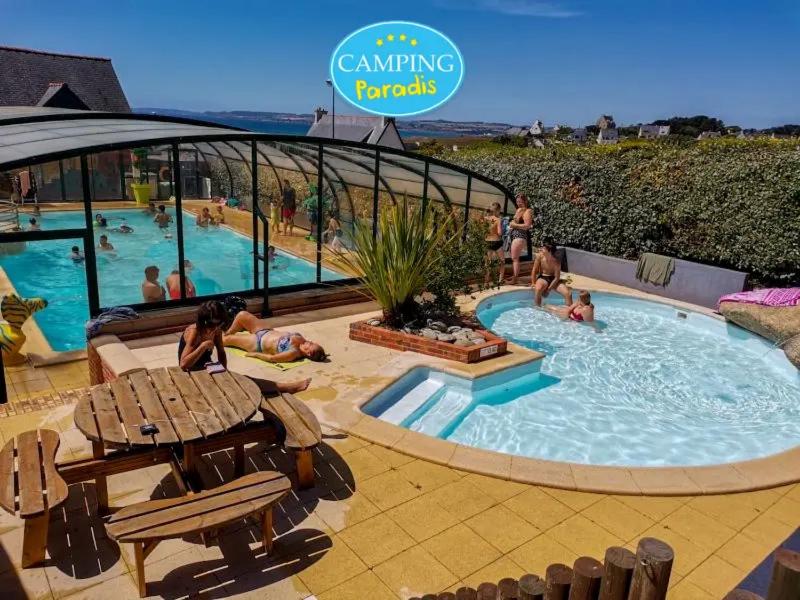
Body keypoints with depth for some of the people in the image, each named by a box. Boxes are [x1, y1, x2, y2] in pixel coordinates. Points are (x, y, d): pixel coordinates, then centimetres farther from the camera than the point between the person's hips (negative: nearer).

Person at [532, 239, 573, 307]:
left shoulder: (556, 261, -19)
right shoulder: (540, 256, -15)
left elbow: (557, 277, -15)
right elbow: (534, 271, -6)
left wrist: (548, 289, -19)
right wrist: (533, 284, -7)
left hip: (554, 279, 0)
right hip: (543, 278, 0)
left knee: (568, 293, -19)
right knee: (538, 289, -35)